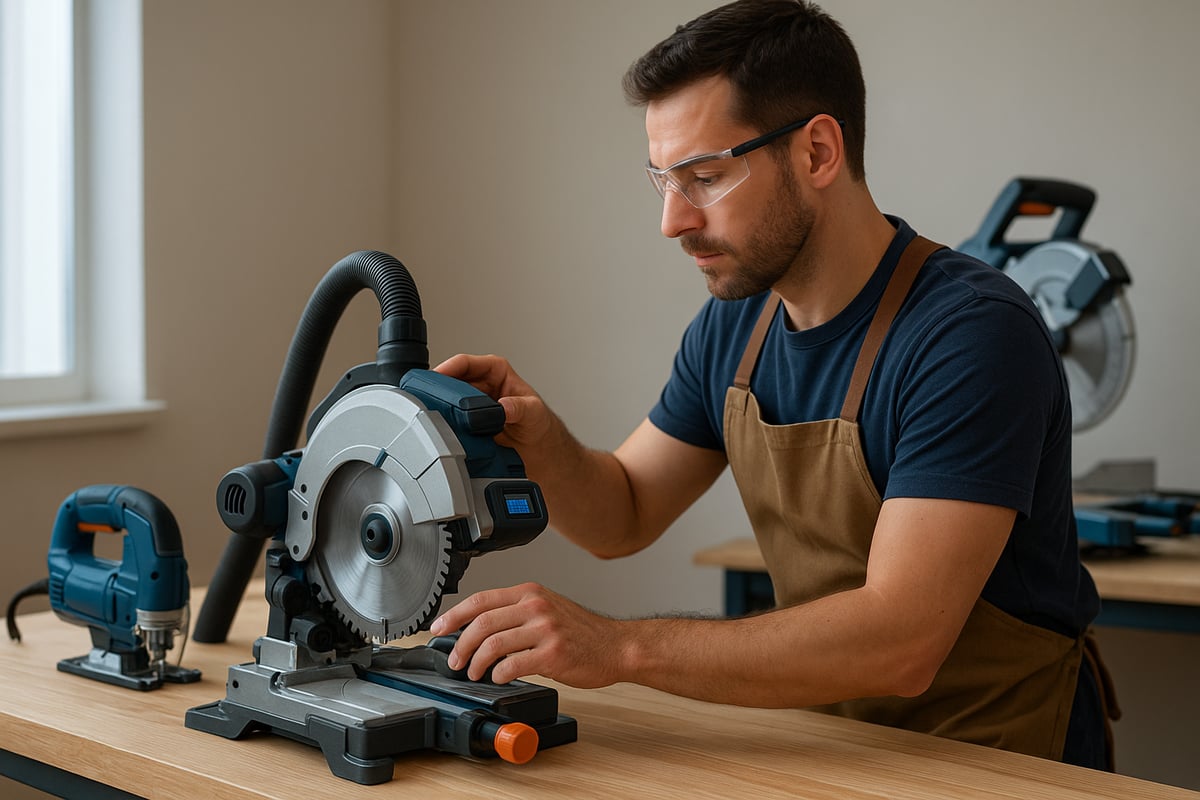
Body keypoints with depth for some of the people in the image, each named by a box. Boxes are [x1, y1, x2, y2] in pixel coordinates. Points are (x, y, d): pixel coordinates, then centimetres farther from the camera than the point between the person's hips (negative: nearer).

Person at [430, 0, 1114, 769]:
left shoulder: (975, 333, -22)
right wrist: (538, 439, -10)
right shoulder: (734, 325, 1)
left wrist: (621, 645, -33)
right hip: (834, 736, 6)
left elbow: (900, 642, -29)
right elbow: (622, 515, 11)